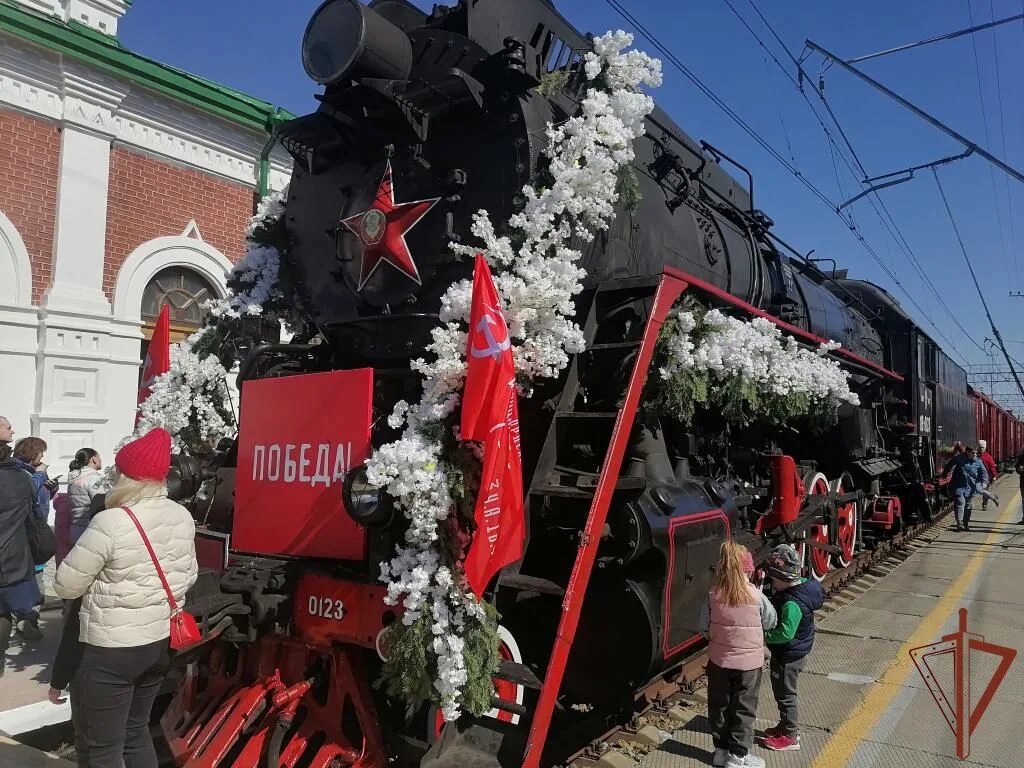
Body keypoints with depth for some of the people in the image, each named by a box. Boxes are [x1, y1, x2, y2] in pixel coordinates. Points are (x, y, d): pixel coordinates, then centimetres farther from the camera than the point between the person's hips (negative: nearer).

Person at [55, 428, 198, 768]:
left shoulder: (110, 523, -21)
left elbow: (65, 586, -10)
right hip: (162, 641, 7)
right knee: (137, 730, 24)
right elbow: (190, 575, 10)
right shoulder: (183, 516, -2)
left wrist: (103, 576, 7)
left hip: (113, 649, -6)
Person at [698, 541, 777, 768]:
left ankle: (721, 750, 29)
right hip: (749, 662, -2)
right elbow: (771, 622, 0)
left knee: (719, 706, 16)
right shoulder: (756, 596, -16)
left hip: (719, 660, 2)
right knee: (744, 709, 12)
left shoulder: (714, 596, -11)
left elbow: (703, 628, -4)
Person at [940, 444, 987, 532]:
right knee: (960, 503, -13)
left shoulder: (978, 462, 1)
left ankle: (966, 524, 22)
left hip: (970, 488, 3)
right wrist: (944, 475, 20)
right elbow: (949, 465, 12)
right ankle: (959, 523, -16)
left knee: (968, 506, 10)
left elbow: (984, 473, 7)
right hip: (958, 486, -3)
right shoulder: (959, 458, -4)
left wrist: (983, 482, -11)